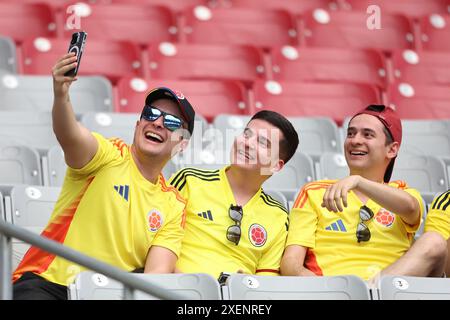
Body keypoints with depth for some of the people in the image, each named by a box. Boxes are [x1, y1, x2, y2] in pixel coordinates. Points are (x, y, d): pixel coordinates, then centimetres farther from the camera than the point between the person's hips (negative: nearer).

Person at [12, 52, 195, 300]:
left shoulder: (174, 206, 12)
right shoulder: (111, 157, -1)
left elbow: (158, 272, 1)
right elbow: (70, 136, -24)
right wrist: (61, 95, -45)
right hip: (46, 284, -5)